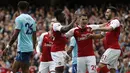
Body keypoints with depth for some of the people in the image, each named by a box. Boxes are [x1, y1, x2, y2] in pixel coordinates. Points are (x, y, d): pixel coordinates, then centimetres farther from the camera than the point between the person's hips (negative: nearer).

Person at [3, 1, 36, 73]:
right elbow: (34, 36, 16)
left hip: (23, 48, -8)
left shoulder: (19, 19, -10)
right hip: (30, 48, 8)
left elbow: (15, 35, -17)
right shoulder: (31, 19, 12)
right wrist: (33, 49, 25)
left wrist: (8, 46, -11)